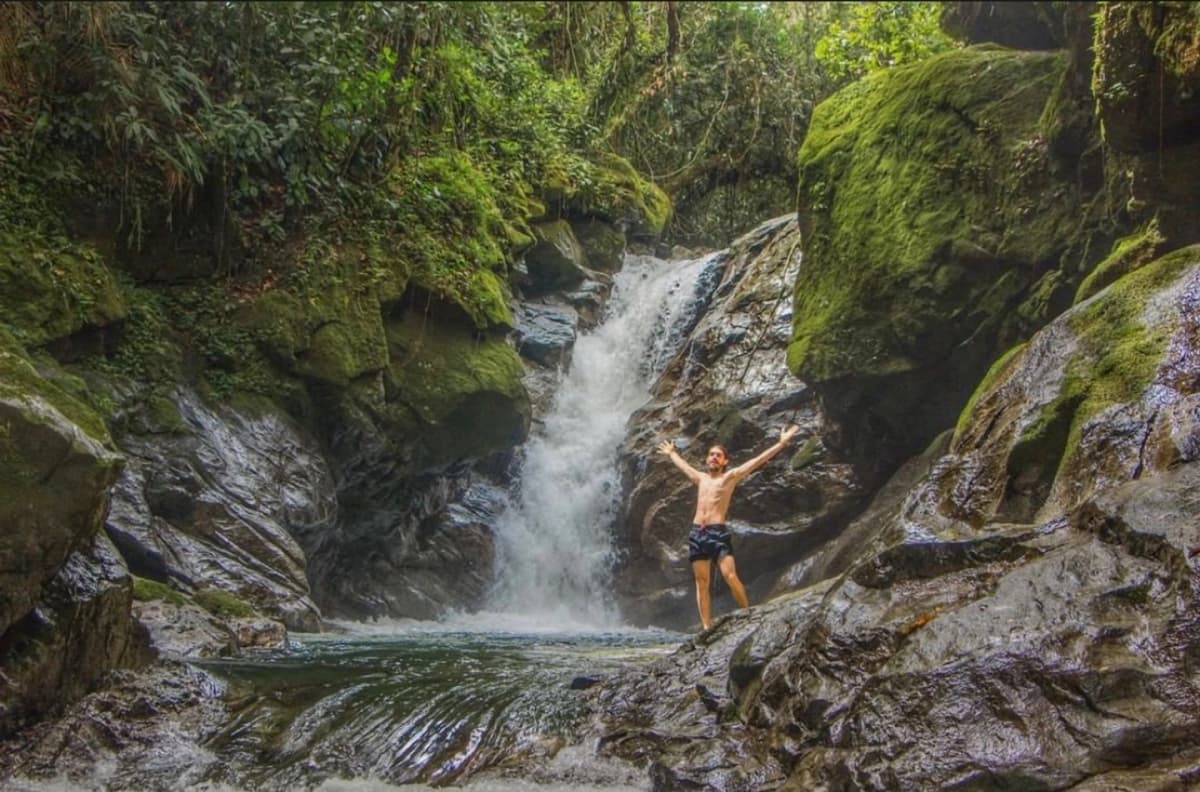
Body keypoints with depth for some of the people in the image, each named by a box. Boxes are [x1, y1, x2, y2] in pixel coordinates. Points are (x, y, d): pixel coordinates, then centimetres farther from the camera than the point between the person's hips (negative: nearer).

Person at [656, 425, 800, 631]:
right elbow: (682, 464, 37)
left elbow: (758, 460, -2)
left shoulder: (730, 477, 4)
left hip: (718, 532, -4)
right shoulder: (701, 478, 18)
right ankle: (706, 627, 3)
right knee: (701, 583, 2)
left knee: (731, 577, -16)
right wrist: (670, 453, 52)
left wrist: (781, 443, -7)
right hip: (696, 533, 5)